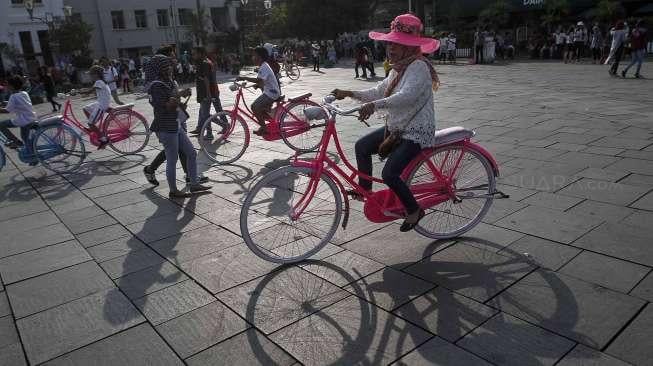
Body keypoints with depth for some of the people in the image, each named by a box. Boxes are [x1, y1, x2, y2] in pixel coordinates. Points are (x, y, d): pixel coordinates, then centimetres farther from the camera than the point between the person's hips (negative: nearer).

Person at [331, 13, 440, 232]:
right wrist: (349, 94, 2)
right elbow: (378, 92, 13)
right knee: (362, 146, 7)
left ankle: (414, 210, 3)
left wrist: (375, 105, -50)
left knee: (389, 174, -21)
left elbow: (407, 96, -37)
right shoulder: (398, 69, 11)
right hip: (396, 128, 10)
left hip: (417, 133, -10)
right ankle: (365, 189, 25)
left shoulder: (418, 67, -19)